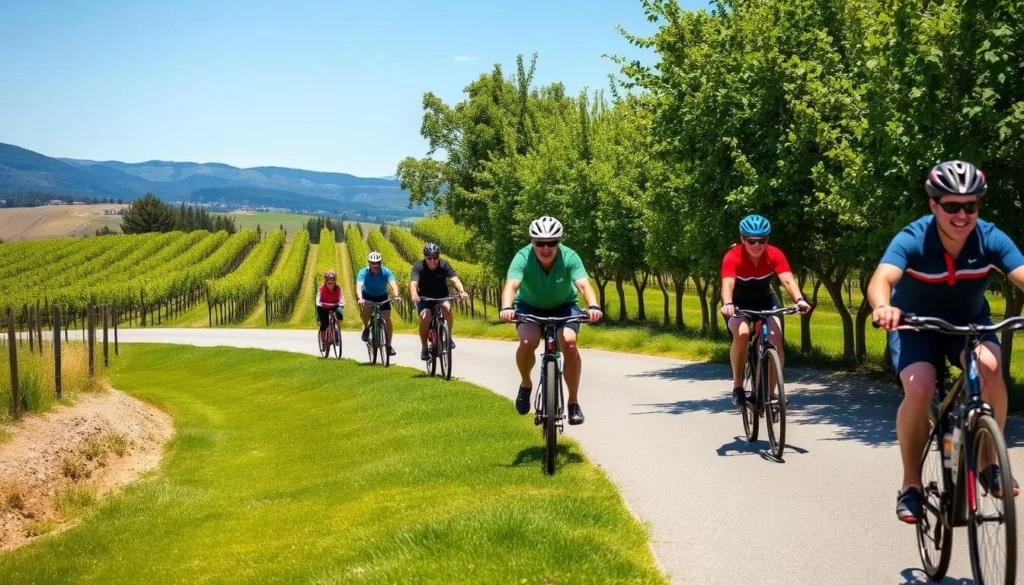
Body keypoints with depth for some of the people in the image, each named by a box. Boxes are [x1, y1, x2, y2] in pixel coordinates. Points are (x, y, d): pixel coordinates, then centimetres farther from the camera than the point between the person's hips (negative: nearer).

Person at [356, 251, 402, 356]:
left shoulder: (386, 272, -23)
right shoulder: (363, 272, -24)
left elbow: (393, 285, -35)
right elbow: (359, 286, -37)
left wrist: (396, 296, -55)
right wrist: (360, 299, -56)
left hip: (382, 297, 1)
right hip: (367, 296, -1)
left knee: (387, 318, -14)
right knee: (365, 307, -33)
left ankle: (389, 345, -2)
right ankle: (366, 329, -8)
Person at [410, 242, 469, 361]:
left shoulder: (444, 265, -16)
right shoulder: (419, 267, -19)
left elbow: (455, 279, -30)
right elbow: (413, 283, -34)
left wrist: (462, 291, -50)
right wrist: (414, 295, -56)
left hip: (441, 297, 1)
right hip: (424, 298, -1)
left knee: (447, 308, -32)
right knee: (425, 317, -28)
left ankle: (448, 336, -10)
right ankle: (424, 348, -10)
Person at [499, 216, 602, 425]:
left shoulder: (569, 257, -26)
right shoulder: (523, 258, -27)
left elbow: (584, 285, -39)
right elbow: (511, 285, -41)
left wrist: (593, 306, -59)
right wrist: (506, 307, -62)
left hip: (563, 306, 0)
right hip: (530, 306, 0)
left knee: (568, 341, -28)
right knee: (528, 342, -30)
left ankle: (573, 402, -14)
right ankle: (526, 384, 0)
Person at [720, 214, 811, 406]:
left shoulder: (774, 255, -22)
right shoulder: (733, 257, -30)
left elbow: (788, 280, -34)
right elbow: (727, 284, -44)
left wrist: (799, 300, -53)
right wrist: (727, 304, -65)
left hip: (765, 299, 3)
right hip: (739, 302, -3)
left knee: (776, 340, -19)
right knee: (742, 334, -32)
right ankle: (737, 386, -16)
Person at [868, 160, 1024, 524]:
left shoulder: (991, 239, -21)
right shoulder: (913, 240, -28)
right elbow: (881, 279, -44)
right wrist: (883, 307, -68)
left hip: (970, 322, 2)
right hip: (916, 325, -2)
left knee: (990, 367, -30)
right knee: (919, 390, -27)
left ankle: (988, 459, -8)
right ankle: (911, 484, -8)